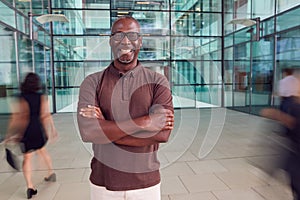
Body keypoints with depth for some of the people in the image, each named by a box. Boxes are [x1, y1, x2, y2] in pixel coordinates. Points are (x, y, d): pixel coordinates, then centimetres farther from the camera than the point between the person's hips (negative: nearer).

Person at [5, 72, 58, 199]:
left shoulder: (21, 99, -8)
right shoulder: (42, 97, -3)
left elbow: (16, 118, -10)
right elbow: (46, 115, -4)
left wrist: (9, 134, -2)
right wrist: (52, 130, 3)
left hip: (27, 132, -2)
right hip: (40, 131, 2)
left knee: (27, 158, 9)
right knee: (42, 150, 27)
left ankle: (30, 186, 2)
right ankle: (51, 172, 36)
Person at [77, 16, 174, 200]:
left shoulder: (158, 81, -6)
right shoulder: (92, 83, -4)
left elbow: (162, 134, -17)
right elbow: (87, 131, -18)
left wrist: (105, 130, -18)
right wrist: (144, 121, -22)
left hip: (146, 184, 0)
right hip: (103, 184, 1)